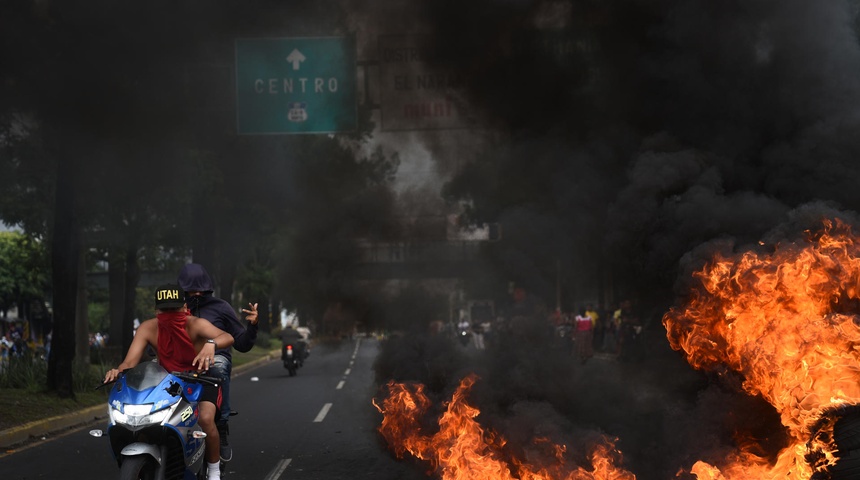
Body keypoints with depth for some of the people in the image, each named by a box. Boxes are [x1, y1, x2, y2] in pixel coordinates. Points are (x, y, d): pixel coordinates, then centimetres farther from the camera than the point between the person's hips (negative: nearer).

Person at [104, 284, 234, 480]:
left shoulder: (195, 324, -24)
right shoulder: (148, 328, -13)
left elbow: (228, 337, -41)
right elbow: (130, 362, -18)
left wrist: (211, 344, -66)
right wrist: (118, 371, -43)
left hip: (203, 380, -4)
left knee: (205, 418, -33)